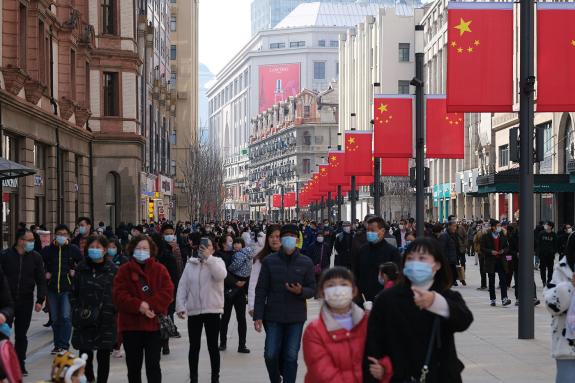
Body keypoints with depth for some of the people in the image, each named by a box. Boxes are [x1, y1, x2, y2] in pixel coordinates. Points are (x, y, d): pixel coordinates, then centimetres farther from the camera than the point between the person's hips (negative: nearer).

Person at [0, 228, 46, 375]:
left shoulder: (36, 257, 2)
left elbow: (41, 280, 5)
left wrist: (40, 300, -2)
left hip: (26, 302, 2)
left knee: (21, 335, 7)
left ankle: (20, 364, 17)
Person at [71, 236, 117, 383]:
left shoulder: (113, 270, -2)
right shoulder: (81, 269, 6)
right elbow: (74, 293, 11)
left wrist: (111, 311, -10)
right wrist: (77, 310, 0)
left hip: (106, 321, -2)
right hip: (84, 321, 2)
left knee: (103, 356, 4)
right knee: (85, 354, 4)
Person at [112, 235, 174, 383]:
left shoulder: (160, 269, 4)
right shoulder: (124, 270, 4)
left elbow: (167, 292, -6)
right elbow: (119, 295, -6)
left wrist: (150, 306, -20)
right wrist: (138, 306, -20)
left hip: (154, 323, -1)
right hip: (131, 325, 1)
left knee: (153, 365, -2)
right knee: (133, 366, 10)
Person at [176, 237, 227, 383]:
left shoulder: (217, 261, 0)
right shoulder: (190, 264, 6)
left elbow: (221, 275, -22)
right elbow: (182, 286, 4)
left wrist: (208, 257, -23)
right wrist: (180, 306, -4)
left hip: (212, 310, -2)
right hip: (193, 310, 2)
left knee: (213, 346, 5)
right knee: (194, 347, 9)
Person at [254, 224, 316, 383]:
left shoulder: (306, 262, 1)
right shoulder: (269, 261, 0)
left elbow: (312, 289, 4)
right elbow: (261, 290, 1)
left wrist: (301, 291, -19)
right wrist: (258, 315, -5)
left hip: (296, 317, 0)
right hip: (273, 316, 0)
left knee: (291, 356, 3)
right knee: (271, 354, 1)